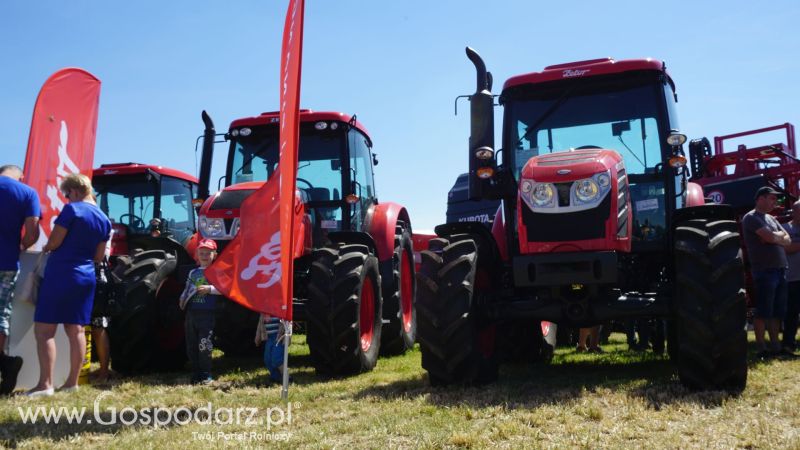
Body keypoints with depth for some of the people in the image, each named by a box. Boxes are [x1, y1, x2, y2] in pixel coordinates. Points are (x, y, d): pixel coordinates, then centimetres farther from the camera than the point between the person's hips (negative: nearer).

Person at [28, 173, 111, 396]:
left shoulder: (72, 209, -10)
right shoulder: (105, 219, 10)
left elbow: (53, 242, -10)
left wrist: (46, 248, 11)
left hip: (61, 274, -7)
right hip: (86, 276, 7)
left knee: (44, 329, -2)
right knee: (76, 330, 9)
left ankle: (45, 384, -6)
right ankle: (72, 382, 11)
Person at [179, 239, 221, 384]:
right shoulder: (193, 273, 16)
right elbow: (187, 289, 23)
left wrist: (209, 289, -22)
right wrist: (183, 299, 5)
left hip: (207, 314, -6)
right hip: (191, 313, 6)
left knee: (204, 346, -6)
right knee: (191, 347, 10)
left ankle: (206, 376, 6)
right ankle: (196, 375, 21)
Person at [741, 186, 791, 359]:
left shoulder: (771, 219, 20)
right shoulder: (751, 218, -6)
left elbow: (787, 240, 13)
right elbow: (770, 237, -18)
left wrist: (774, 236, -6)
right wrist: (779, 236, 3)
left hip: (780, 270, 8)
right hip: (764, 271, -8)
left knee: (778, 312, 10)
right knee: (763, 312, -6)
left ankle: (775, 345, 16)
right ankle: (761, 349, -2)